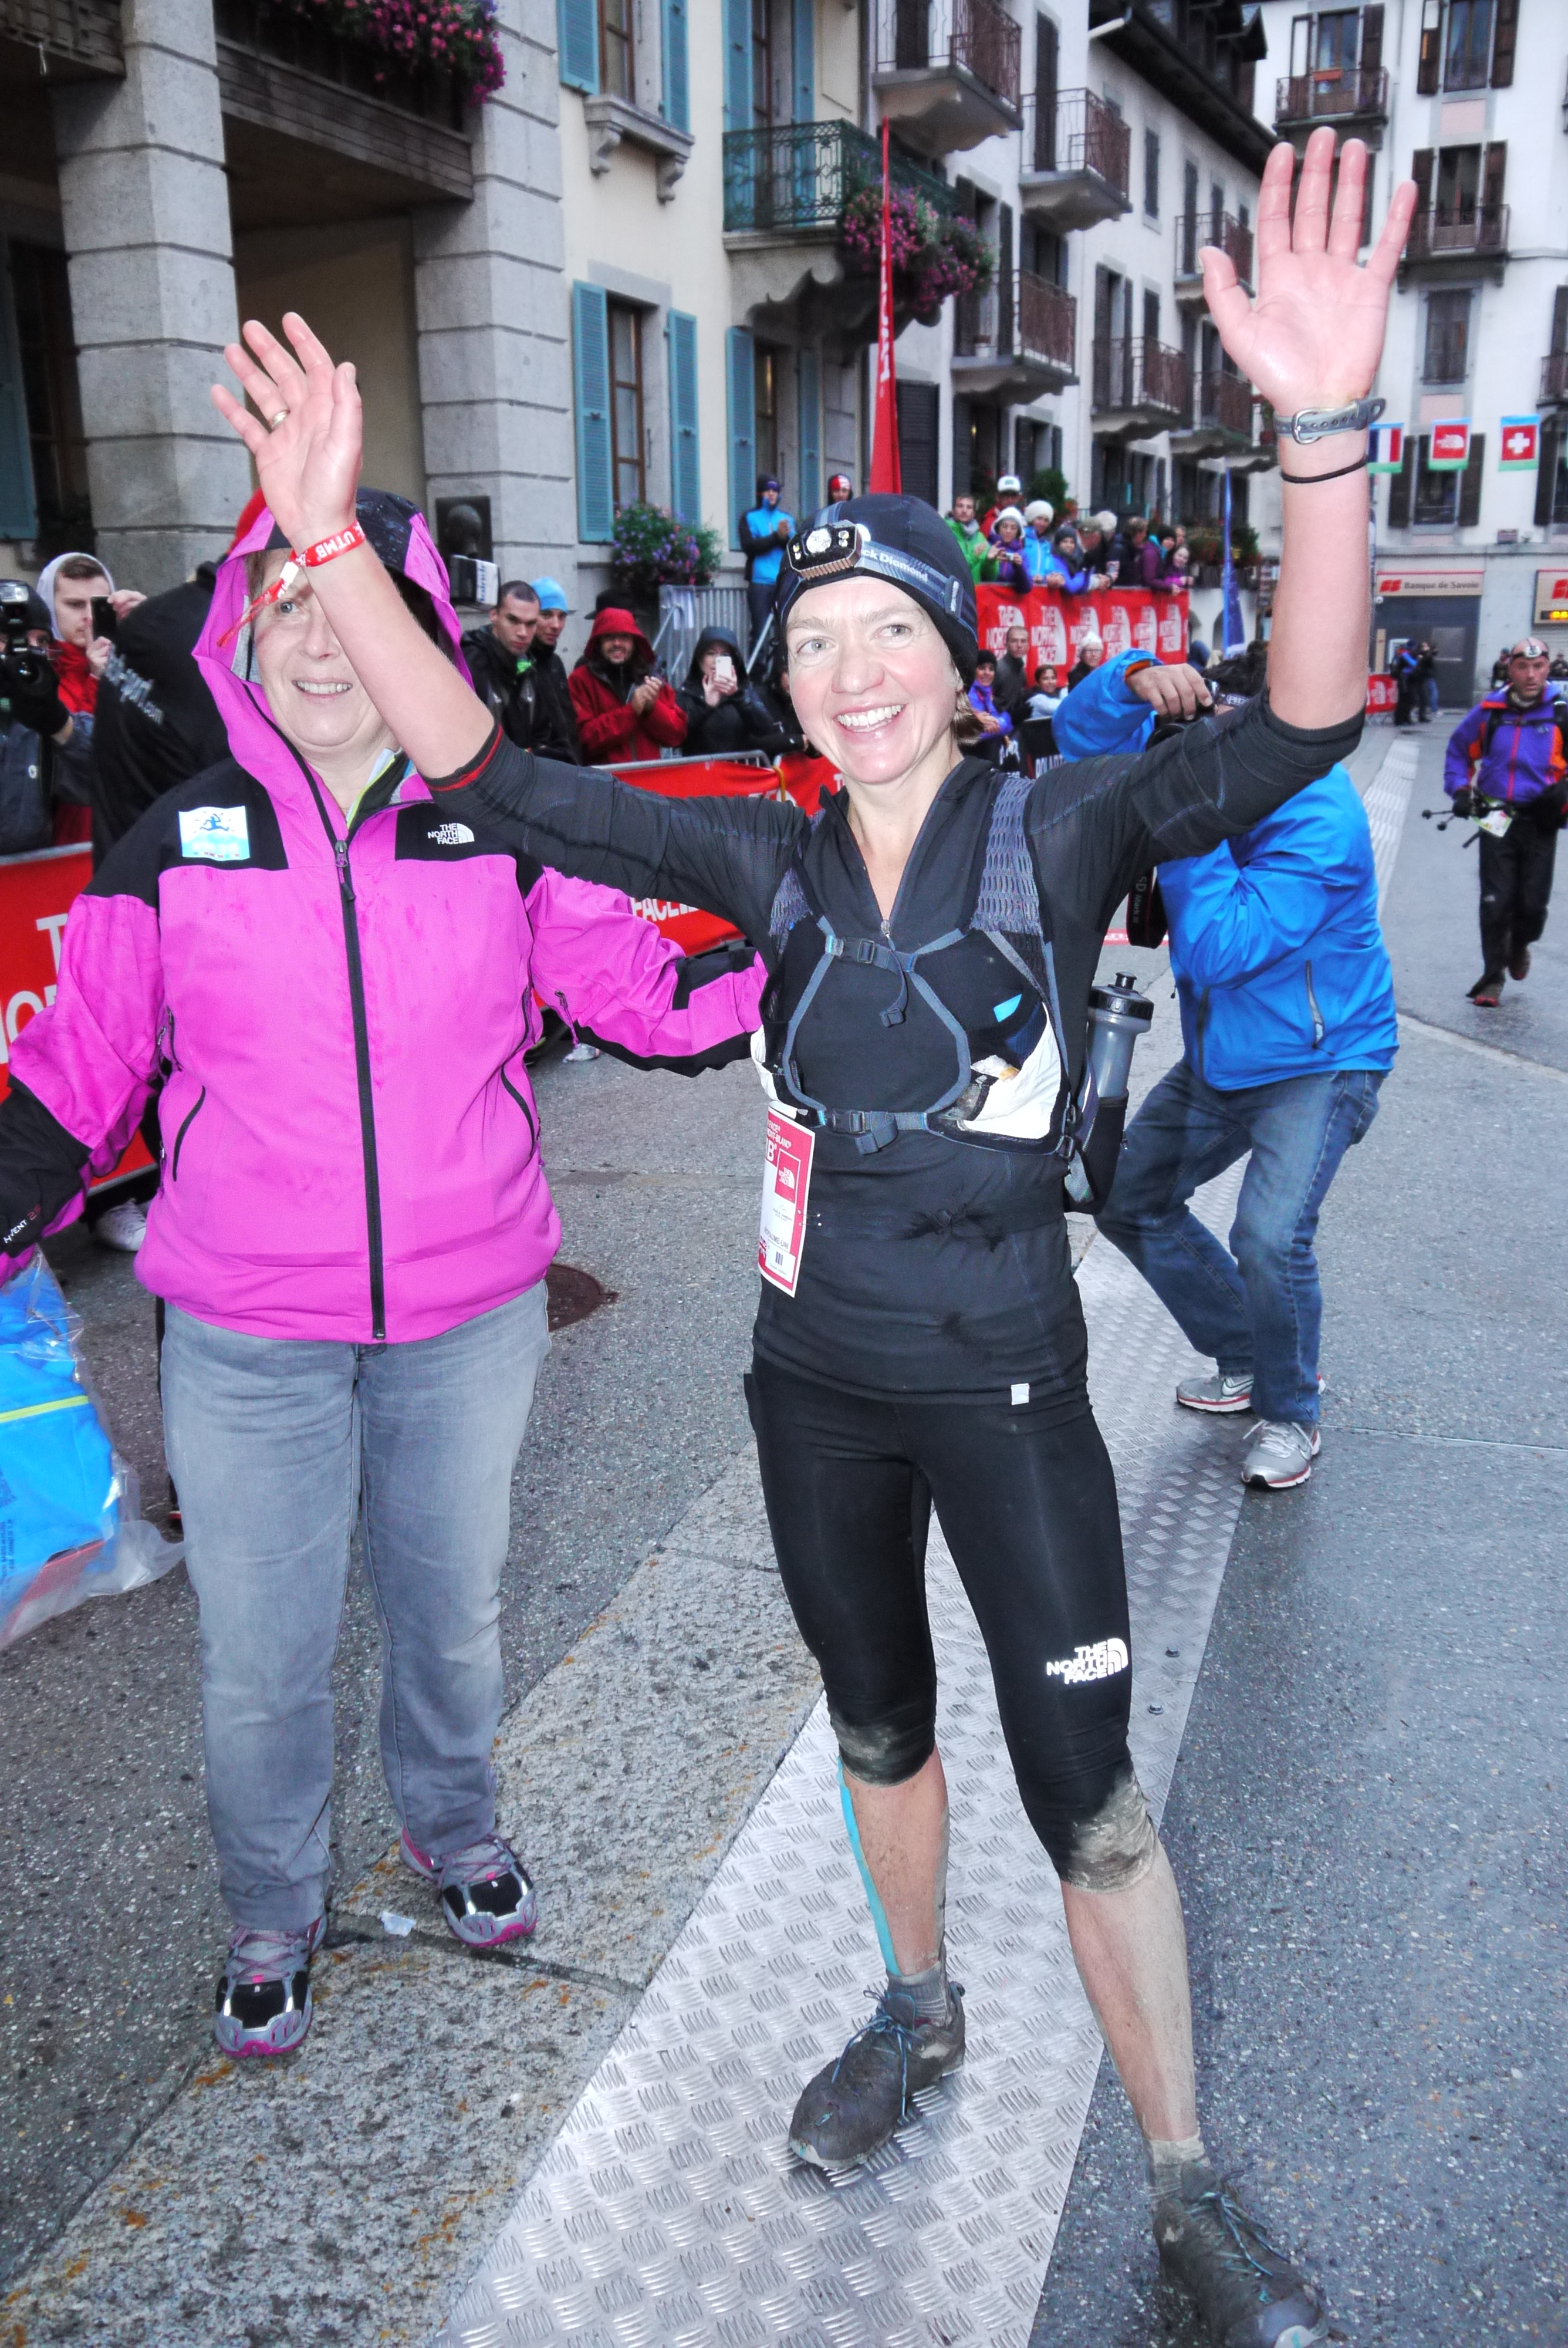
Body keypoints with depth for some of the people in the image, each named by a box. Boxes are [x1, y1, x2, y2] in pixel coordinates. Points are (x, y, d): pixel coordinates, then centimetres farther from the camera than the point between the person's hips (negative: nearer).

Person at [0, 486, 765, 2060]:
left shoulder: (505, 834, -4)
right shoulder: (176, 847, -5)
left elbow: (648, 995, 2)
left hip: (468, 1315, 1)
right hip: (248, 1340, -1)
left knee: (451, 1606, 21)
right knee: (258, 1655, 11)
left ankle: (450, 1823, 51)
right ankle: (272, 1917, 40)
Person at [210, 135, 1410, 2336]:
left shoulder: (1061, 826, -8)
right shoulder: (772, 861, -1)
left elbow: (1300, 726, -24)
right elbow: (495, 778, -5)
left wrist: (1328, 432, -40)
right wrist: (328, 536, -14)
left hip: (1007, 1382, -3)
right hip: (815, 1379, 4)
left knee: (1087, 1787, 5)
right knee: (878, 1730, 22)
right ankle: (918, 2015, 49)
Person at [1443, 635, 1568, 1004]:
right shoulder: (1489, 712, 1)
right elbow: (1458, 750, 16)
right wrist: (1460, 790, 5)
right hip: (1496, 819, 0)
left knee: (1533, 902, 3)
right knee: (1496, 902, -2)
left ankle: (1519, 946, 36)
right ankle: (1492, 977, 10)